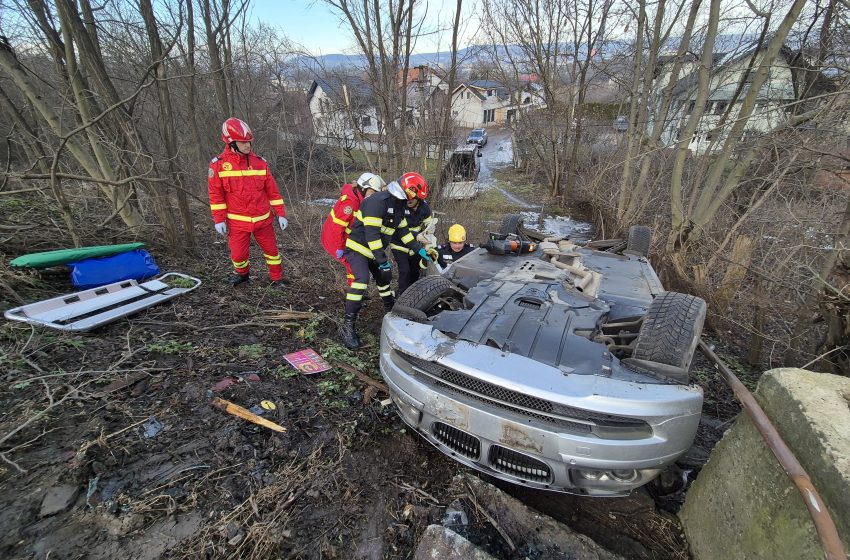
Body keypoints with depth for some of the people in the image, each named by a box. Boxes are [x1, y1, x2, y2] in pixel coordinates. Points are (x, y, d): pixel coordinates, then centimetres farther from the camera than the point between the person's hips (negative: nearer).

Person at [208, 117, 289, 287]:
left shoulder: (259, 162, 0)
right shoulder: (219, 164, -6)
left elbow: (272, 191, 2)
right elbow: (216, 194, -2)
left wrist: (281, 214, -1)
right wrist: (219, 220, -5)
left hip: (263, 219, 2)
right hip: (238, 222, -1)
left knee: (271, 249, 9)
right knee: (238, 254, 5)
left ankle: (277, 278, 27)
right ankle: (242, 273, 37)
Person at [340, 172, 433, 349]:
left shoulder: (398, 205, 6)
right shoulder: (378, 201, -26)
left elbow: (403, 231, 15)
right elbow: (371, 233, -30)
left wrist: (420, 250, 11)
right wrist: (382, 260, -27)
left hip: (375, 250, 9)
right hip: (358, 248, -9)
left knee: (385, 277, 19)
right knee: (361, 280, -24)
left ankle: (391, 309, 42)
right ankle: (348, 327, -19)